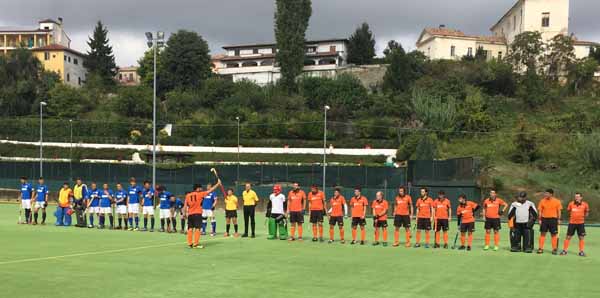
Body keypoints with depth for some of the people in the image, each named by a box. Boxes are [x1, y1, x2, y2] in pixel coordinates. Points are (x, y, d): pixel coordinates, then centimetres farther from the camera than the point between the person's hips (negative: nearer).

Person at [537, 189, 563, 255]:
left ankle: (554, 249, 11)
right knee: (542, 233, 1)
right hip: (544, 219, 2)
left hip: (553, 219, -1)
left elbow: (559, 211, 4)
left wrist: (558, 219, -1)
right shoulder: (542, 201, 3)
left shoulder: (557, 201, -1)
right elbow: (540, 211, 6)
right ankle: (540, 248, 6)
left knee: (554, 234, 3)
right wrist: (540, 219, 0)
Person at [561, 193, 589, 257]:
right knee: (568, 237, 2)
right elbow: (568, 211, 12)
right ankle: (564, 250, 9)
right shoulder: (571, 204, -3)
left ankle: (581, 252, 13)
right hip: (572, 223, 0)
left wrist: (584, 216, 1)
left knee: (581, 238, 3)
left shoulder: (585, 204, -4)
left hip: (581, 223, 0)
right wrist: (571, 216, 3)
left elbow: (587, 212, 11)